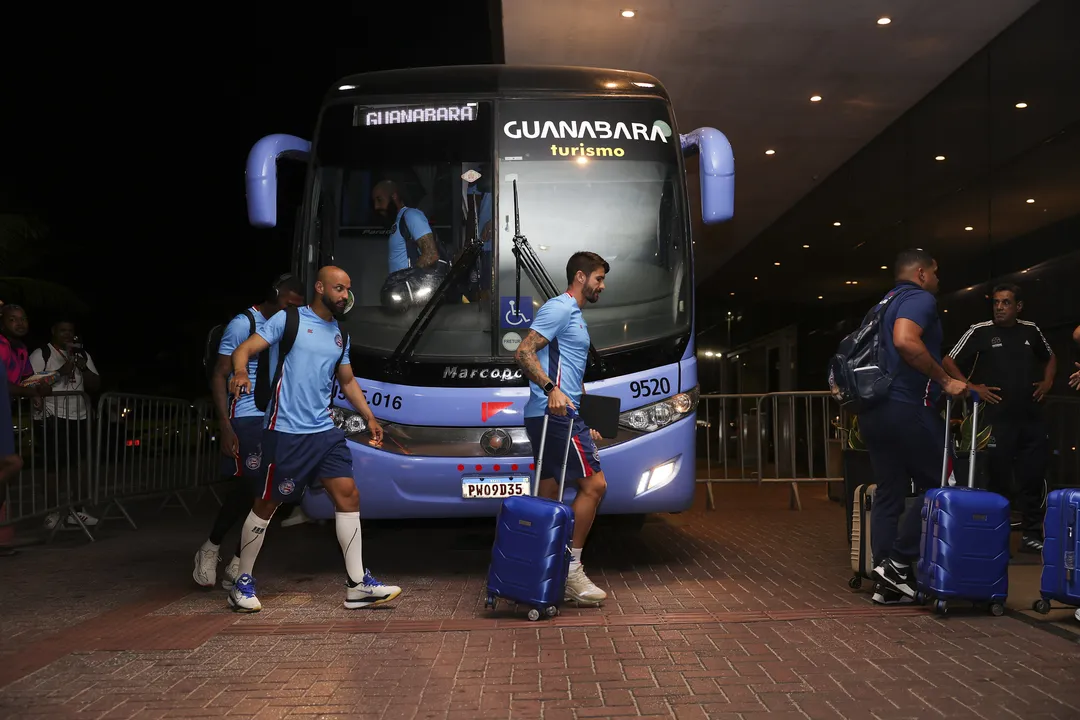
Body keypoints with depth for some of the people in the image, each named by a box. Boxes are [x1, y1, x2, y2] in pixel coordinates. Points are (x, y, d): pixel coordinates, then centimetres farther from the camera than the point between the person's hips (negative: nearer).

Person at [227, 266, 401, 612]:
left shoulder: (340, 335, 15)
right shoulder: (288, 319, -4)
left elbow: (348, 381, 25)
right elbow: (244, 349, -9)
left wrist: (369, 417, 17)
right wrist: (241, 371, -31)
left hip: (325, 431, 6)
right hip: (285, 431, -6)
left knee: (348, 495, -1)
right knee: (266, 505, 3)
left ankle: (357, 584, 4)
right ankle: (243, 583, 19)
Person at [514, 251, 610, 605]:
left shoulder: (573, 315, 26)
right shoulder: (560, 308, -6)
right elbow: (523, 353, -18)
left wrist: (585, 425, 27)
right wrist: (551, 389, -30)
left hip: (557, 415, 11)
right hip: (556, 414, -11)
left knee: (549, 496, 10)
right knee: (594, 484, -10)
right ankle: (571, 570, -5)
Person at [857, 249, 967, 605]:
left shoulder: (885, 304, 23)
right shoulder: (920, 298, -5)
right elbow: (905, 341, -25)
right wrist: (945, 381, -18)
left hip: (873, 410, 9)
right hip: (907, 408, -9)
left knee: (888, 493, 9)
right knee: (938, 486, 3)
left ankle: (886, 582, 10)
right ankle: (898, 563, -1)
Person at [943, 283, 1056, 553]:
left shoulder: (1031, 330, 9)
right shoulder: (980, 331, -3)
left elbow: (1050, 357, 27)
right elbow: (948, 362, -1)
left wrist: (1047, 382, 11)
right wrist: (971, 387, -11)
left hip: (1032, 418, 4)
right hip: (996, 419, -4)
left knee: (1034, 478, 7)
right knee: (999, 480, 0)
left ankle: (1031, 535, 18)